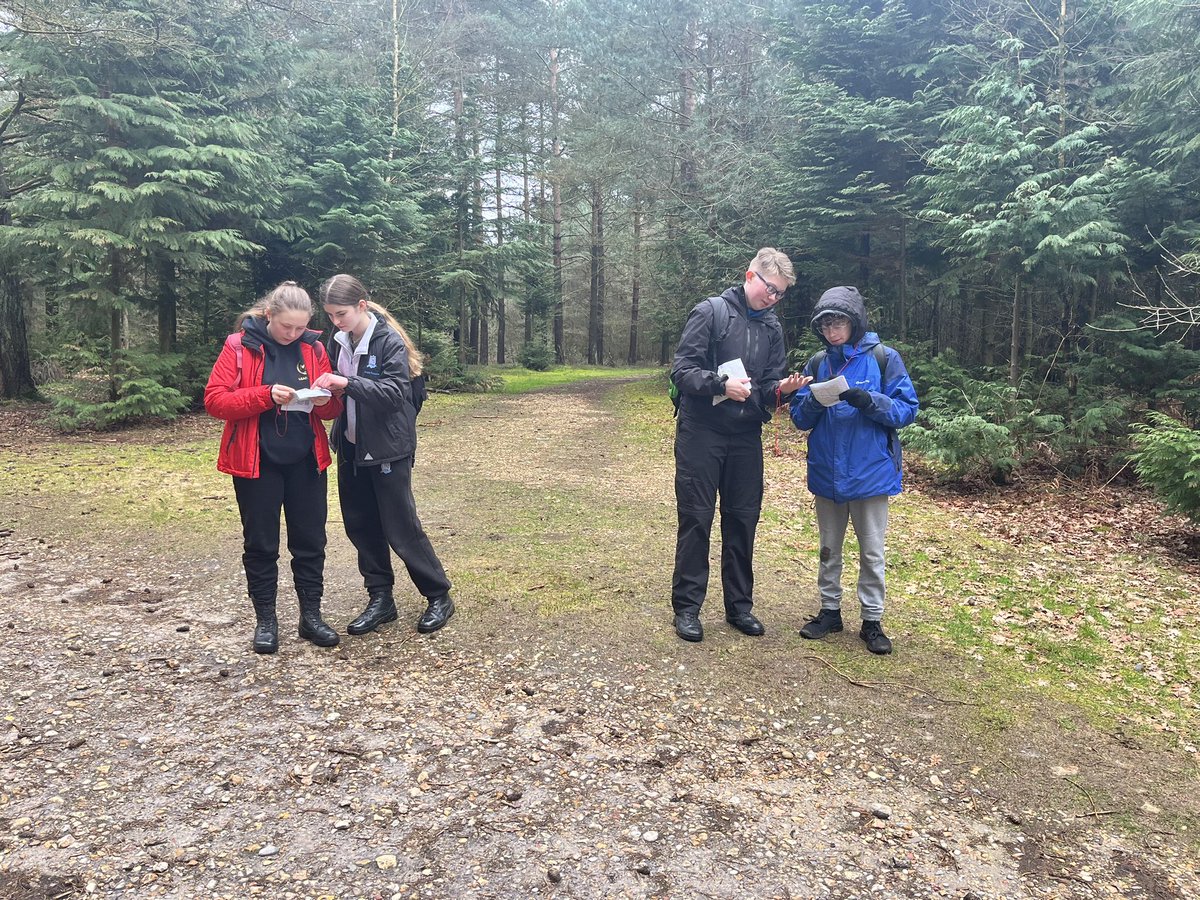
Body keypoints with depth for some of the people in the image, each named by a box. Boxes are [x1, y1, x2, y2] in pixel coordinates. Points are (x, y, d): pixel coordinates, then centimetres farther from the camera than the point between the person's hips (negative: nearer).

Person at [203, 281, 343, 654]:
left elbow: (333, 409, 7)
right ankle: (265, 620, 21)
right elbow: (214, 400, -12)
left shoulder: (314, 348, 3)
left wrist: (324, 400, -16)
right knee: (260, 544, 7)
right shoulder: (239, 346, -6)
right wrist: (265, 395, -24)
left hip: (306, 462, 3)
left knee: (310, 540, 8)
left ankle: (311, 615, 21)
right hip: (257, 462, -3)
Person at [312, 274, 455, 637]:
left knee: (400, 526, -2)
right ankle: (380, 600, 23)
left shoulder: (390, 341, -14)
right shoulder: (339, 341, 6)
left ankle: (439, 596, 14)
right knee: (360, 526, 10)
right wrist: (327, 388, -3)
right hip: (352, 447, 7)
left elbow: (396, 391, -23)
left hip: (388, 448, -7)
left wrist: (347, 383, -31)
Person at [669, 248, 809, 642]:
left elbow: (768, 386, 10)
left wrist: (781, 388, -12)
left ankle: (739, 605, 23)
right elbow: (681, 369, -10)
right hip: (702, 433, -5)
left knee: (743, 520, 10)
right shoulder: (710, 311, -5)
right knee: (696, 519, 0)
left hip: (746, 436, 5)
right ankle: (686, 606, 12)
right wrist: (721, 384, -24)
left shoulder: (772, 326, 11)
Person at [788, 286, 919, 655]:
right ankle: (829, 611, 30)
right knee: (829, 549, 15)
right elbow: (800, 419, 3)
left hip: (871, 472, -3)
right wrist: (814, 401, -18)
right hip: (827, 473, 3)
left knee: (872, 551, 7)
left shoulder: (884, 358, -6)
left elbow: (906, 410, -9)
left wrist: (867, 400, -24)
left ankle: (872, 621, 20)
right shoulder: (818, 364, 4)